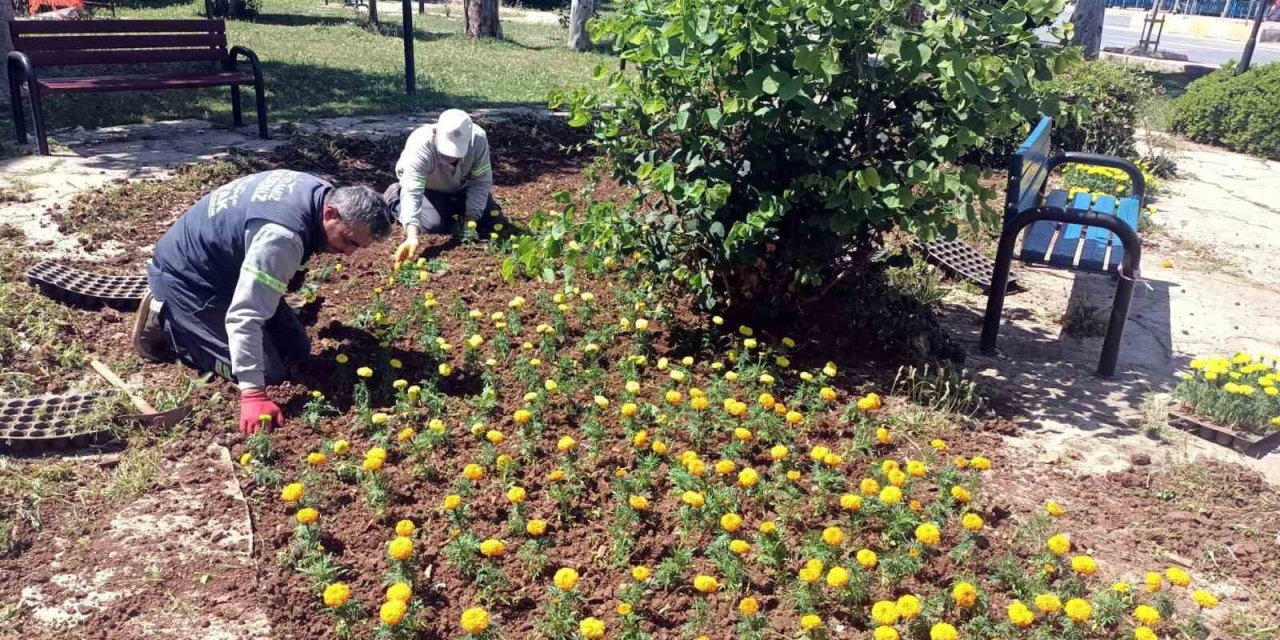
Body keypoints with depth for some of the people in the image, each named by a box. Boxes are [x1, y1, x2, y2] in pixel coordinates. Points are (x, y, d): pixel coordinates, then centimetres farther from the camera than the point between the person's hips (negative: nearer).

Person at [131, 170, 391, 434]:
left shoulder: (320, 192, -9)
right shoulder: (282, 237, -38)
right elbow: (244, 317, -41)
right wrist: (253, 394, -43)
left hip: (227, 266, 9)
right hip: (186, 276, -9)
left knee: (296, 349, 9)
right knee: (267, 370, -14)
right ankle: (165, 321, 2)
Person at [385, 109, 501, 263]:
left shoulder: (478, 139, -33)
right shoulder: (420, 147, -41)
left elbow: (481, 182, -22)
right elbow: (412, 192, -49)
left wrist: (471, 220, -30)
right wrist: (412, 236, -62)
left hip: (462, 188, 3)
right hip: (428, 190, -3)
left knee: (493, 221, -8)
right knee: (435, 226, -22)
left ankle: (453, 209, 22)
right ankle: (394, 199, 6)